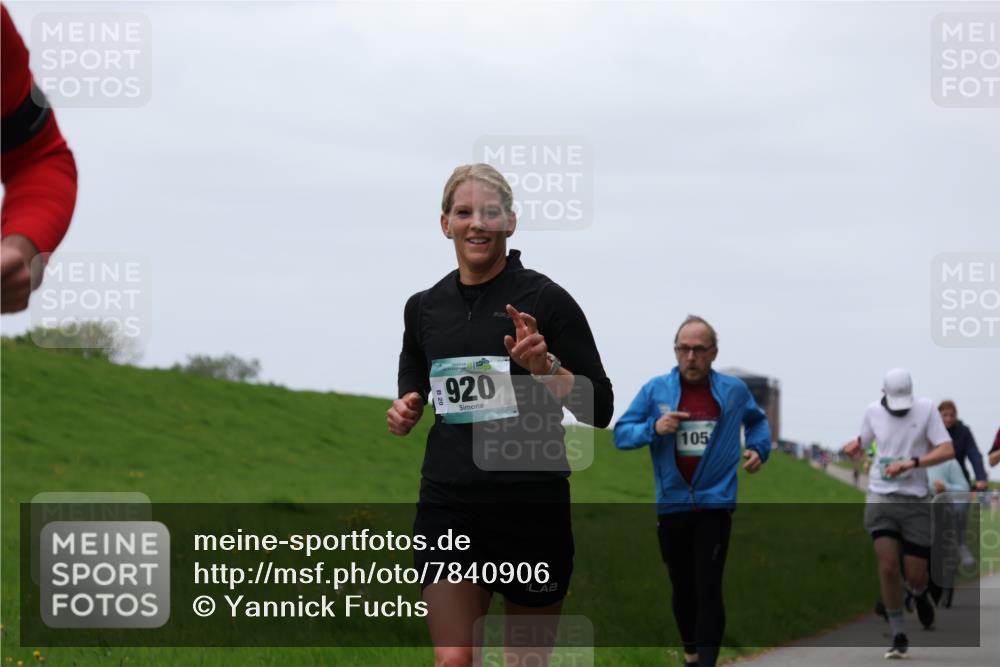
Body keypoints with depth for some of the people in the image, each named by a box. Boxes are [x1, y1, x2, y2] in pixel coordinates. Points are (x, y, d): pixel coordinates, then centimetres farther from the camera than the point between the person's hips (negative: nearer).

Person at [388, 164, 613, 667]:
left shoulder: (545, 300, -4)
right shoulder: (424, 308, 9)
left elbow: (599, 410, -5)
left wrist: (544, 365, -20)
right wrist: (405, 413, 4)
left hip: (533, 508, -3)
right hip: (448, 509, 3)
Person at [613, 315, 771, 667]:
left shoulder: (734, 390, 3)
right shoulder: (656, 389, -1)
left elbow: (757, 420, 24)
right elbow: (621, 433, -1)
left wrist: (758, 448, 6)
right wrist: (653, 428, -18)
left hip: (715, 504, -2)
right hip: (671, 506, 2)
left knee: (708, 591, -12)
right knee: (682, 589, 13)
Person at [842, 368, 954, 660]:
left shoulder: (926, 409, -5)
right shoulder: (873, 411, 3)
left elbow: (947, 450, -11)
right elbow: (864, 437, 24)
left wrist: (911, 463, -23)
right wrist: (855, 444, 0)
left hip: (915, 502, -1)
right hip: (880, 498, 1)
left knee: (916, 575, 0)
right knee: (888, 566, -15)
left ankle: (919, 595, 40)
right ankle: (898, 636, -3)